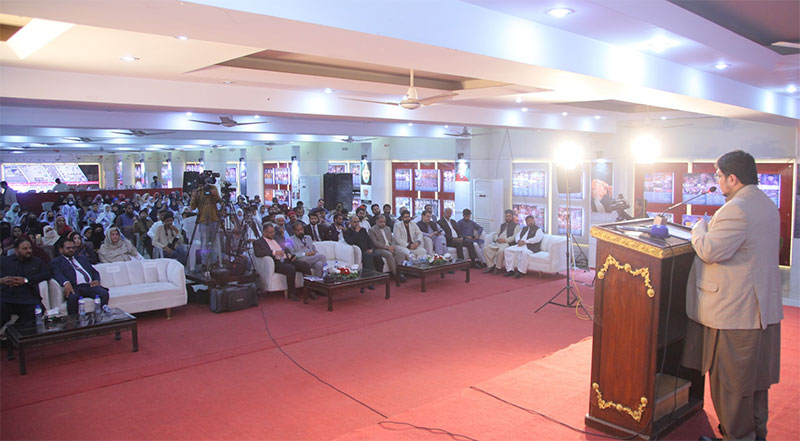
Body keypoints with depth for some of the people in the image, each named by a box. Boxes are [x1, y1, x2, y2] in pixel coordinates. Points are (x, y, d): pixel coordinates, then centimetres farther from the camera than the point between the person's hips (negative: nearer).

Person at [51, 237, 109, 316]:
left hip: (90, 285, 4)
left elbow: (94, 271, 28)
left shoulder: (81, 258, 33)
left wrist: (97, 280, 3)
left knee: (104, 293, -27)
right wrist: (66, 283, -27)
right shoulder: (56, 262, 17)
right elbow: (57, 274, -4)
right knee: (72, 297, -38)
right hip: (74, 287, -3)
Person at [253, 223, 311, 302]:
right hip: (276, 263, -6)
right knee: (291, 269, -35)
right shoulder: (258, 242, 5)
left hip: (287, 260, 6)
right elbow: (257, 253, -15)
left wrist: (290, 255, 5)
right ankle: (292, 294, -20)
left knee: (305, 265, -17)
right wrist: (274, 252, -22)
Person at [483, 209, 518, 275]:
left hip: (507, 243, -6)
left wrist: (505, 240, -15)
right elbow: (496, 234, 23)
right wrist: (497, 239, -1)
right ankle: (491, 266, -15)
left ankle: (498, 268, -23)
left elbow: (515, 237, -6)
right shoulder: (502, 225, 29)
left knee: (501, 250, -39)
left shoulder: (516, 226, 8)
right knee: (486, 247, -19)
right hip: (497, 242, 6)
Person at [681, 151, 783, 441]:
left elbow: (710, 251, -25)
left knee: (730, 380, 3)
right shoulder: (768, 205, 12)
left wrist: (700, 228, -6)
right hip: (765, 308, 10)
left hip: (735, 311, -10)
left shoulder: (736, 209, -22)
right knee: (756, 376, 20)